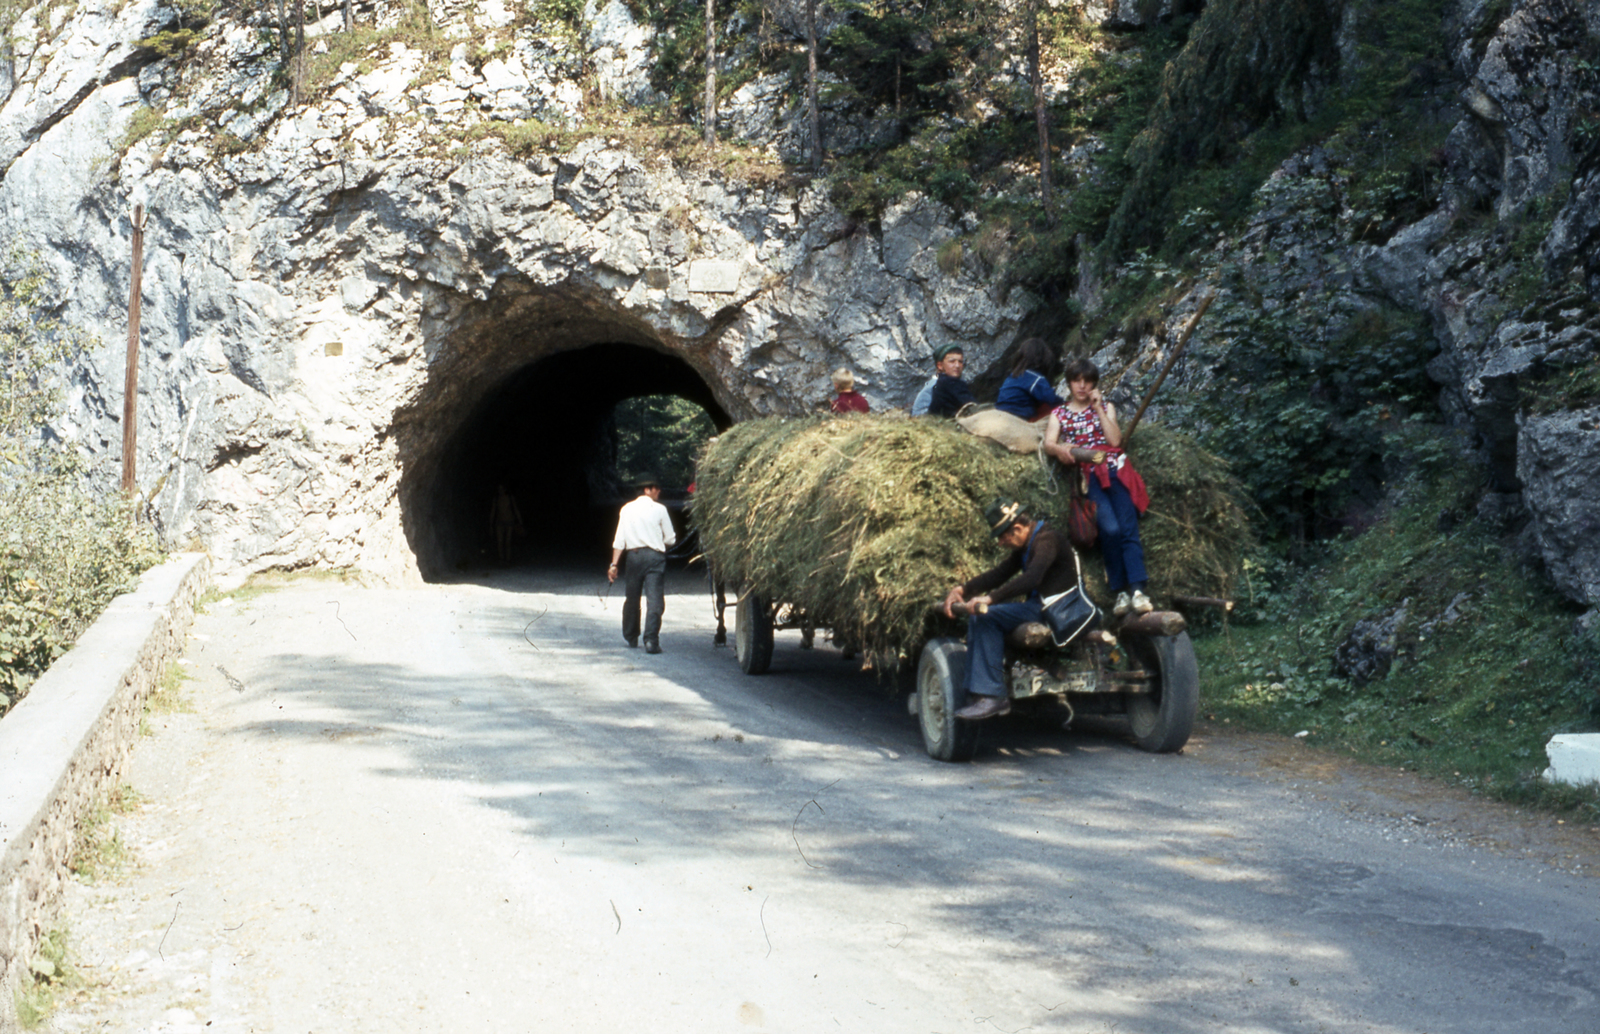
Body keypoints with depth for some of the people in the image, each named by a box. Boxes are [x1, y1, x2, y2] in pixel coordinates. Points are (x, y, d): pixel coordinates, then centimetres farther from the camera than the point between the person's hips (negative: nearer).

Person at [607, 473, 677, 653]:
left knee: (632, 598, 17)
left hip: (633, 556, 4)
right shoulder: (659, 509, -1)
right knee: (654, 600, -7)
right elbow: (670, 539, 2)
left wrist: (614, 564, 3)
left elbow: (619, 539, 4)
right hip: (655, 557, -4)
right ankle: (651, 641, -18)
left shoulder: (626, 509, 8)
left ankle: (631, 637, 30)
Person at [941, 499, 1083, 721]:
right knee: (978, 617, 4)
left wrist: (990, 598, -34)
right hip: (1039, 606, 10)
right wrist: (963, 589, 4)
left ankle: (992, 696, -22)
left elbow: (1032, 578, -28)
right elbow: (1000, 573, 17)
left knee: (987, 617, -21)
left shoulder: (1047, 540, -13)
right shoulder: (1025, 546, 19)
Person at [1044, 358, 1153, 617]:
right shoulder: (1059, 414, 17)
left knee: (1128, 529, -17)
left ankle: (1138, 590, -29)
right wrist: (1059, 449, -24)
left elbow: (1115, 440, 3)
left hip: (1116, 470, 1)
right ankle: (1121, 591, -18)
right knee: (1110, 529, -23)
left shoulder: (1106, 407, 19)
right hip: (1089, 476, -1)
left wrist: (1098, 408, 2)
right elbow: (1048, 443, -1)